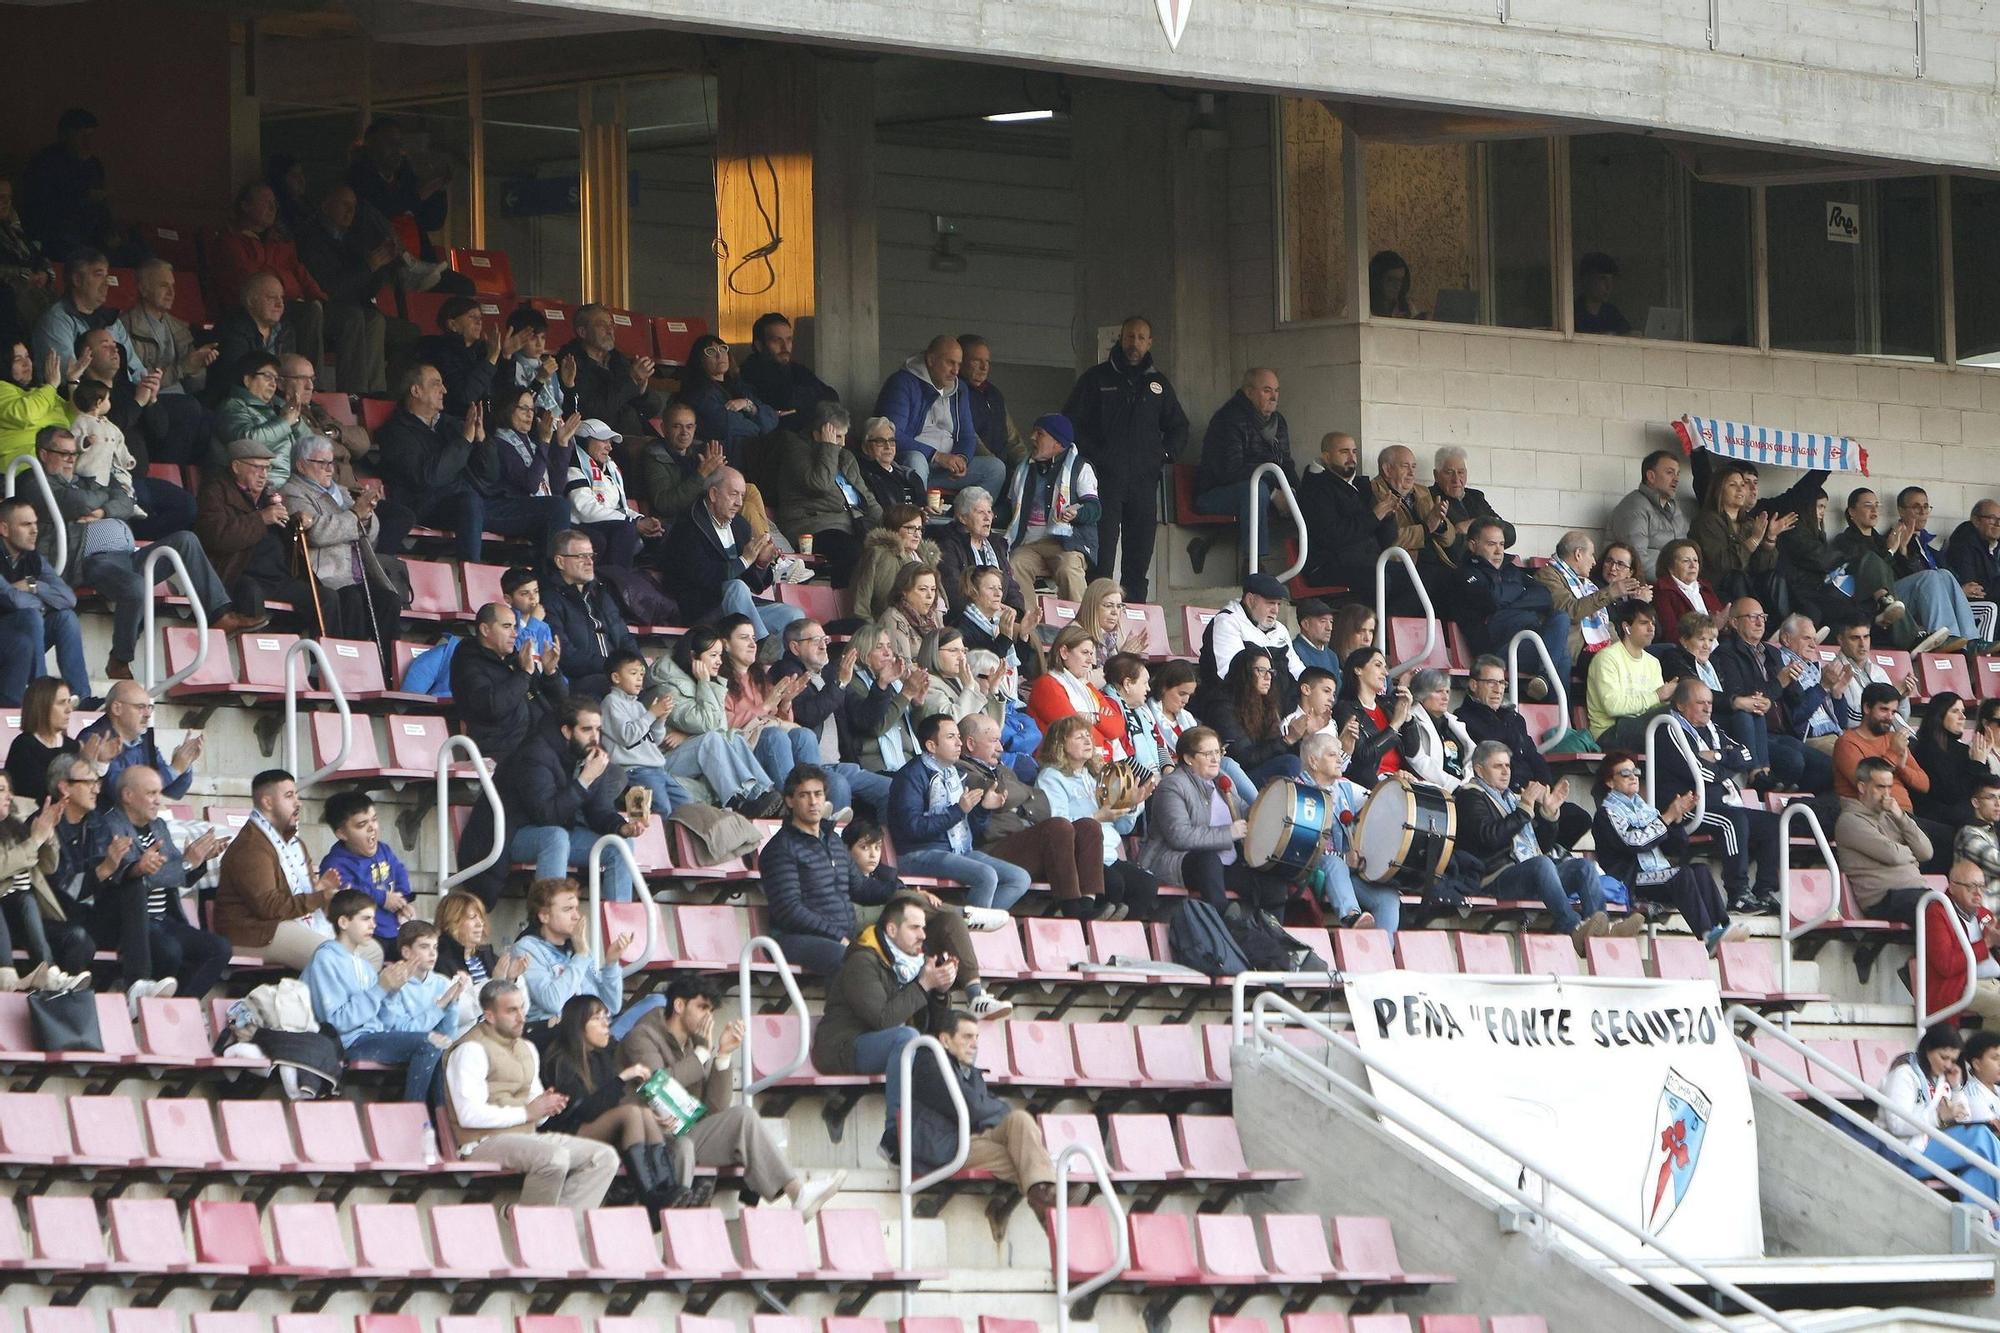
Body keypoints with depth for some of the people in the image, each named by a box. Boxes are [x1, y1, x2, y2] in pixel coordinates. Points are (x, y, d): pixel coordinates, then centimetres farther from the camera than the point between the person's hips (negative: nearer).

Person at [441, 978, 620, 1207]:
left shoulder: (527, 1048, 22)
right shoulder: (471, 1050, -7)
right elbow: (469, 1115, -17)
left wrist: (547, 1106, 0)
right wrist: (526, 1113, -12)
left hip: (527, 1137, 9)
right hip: (485, 1143, -9)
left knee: (604, 1156, -5)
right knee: (554, 1158, -34)